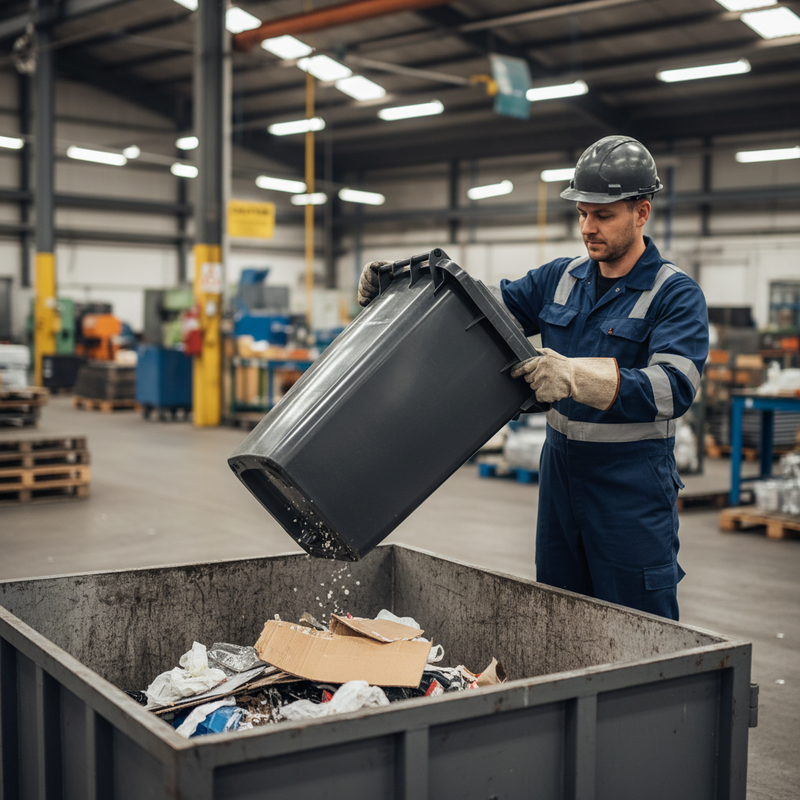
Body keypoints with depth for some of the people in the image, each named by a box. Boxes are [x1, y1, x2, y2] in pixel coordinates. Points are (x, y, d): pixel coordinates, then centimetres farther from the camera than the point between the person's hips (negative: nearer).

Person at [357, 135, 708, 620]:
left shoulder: (677, 294, -11)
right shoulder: (561, 279, 9)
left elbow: (674, 387, -25)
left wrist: (574, 376, -38)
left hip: (633, 488, -6)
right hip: (561, 468, 6)